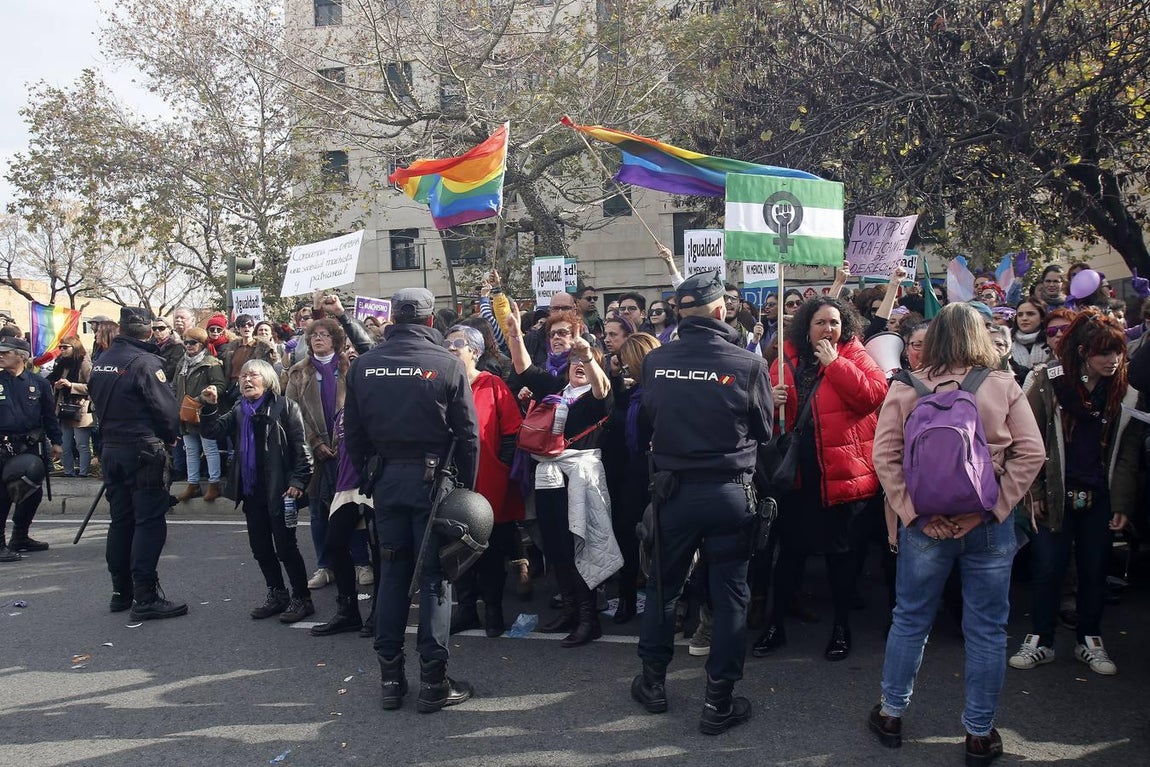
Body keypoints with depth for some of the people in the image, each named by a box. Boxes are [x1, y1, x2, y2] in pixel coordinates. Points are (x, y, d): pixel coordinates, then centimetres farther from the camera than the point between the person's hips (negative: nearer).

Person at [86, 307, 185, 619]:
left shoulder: (100, 363, 8)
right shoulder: (145, 362, -16)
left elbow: (98, 403, 14)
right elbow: (167, 409, -15)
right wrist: (170, 437, 2)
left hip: (111, 449, 8)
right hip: (144, 451, -8)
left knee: (120, 520, 14)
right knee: (149, 522, -4)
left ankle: (121, 592, 21)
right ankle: (145, 597, -5)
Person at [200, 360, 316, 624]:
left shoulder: (284, 406, -6)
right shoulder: (239, 410, 14)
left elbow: (300, 447, -10)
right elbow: (213, 431, 5)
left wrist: (298, 481, -17)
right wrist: (210, 406, -10)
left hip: (279, 490, -7)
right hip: (251, 491, 7)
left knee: (285, 547, -2)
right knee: (260, 547, 13)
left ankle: (302, 599, 10)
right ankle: (277, 595, 27)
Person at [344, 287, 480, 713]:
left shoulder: (363, 365, 2)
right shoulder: (447, 364, -9)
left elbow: (353, 431, 6)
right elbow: (468, 434, -8)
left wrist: (366, 475, 15)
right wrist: (466, 486, 1)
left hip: (385, 478, 4)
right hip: (432, 477, -3)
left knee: (391, 571, 13)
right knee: (434, 575, 4)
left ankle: (390, 678, 19)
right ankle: (433, 681, 8)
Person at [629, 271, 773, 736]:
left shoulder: (654, 362, -8)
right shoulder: (748, 364, -12)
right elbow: (764, 431, 1)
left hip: (672, 490, 2)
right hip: (729, 492, -2)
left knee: (663, 586, 18)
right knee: (729, 594, 10)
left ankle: (652, 681, 31)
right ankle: (718, 700, 16)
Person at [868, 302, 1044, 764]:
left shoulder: (905, 387, -4)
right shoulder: (1003, 385, -3)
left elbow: (884, 456, -7)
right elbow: (1031, 453, -6)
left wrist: (913, 511, -5)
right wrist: (995, 506, -5)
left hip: (924, 525, 1)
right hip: (989, 525, 0)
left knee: (910, 620, 15)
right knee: (986, 629, 12)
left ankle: (890, 715, 29)